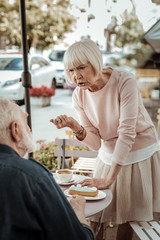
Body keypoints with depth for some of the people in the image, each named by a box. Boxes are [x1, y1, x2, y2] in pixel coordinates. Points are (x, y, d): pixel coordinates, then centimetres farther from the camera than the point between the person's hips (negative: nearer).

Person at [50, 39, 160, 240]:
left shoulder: (125, 82, -23)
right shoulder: (79, 96, -9)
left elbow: (127, 132, -26)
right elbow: (96, 142, -6)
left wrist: (109, 178, -27)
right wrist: (76, 128, -26)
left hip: (140, 155, -3)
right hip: (109, 155, 4)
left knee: (127, 221, 6)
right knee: (95, 219, 6)